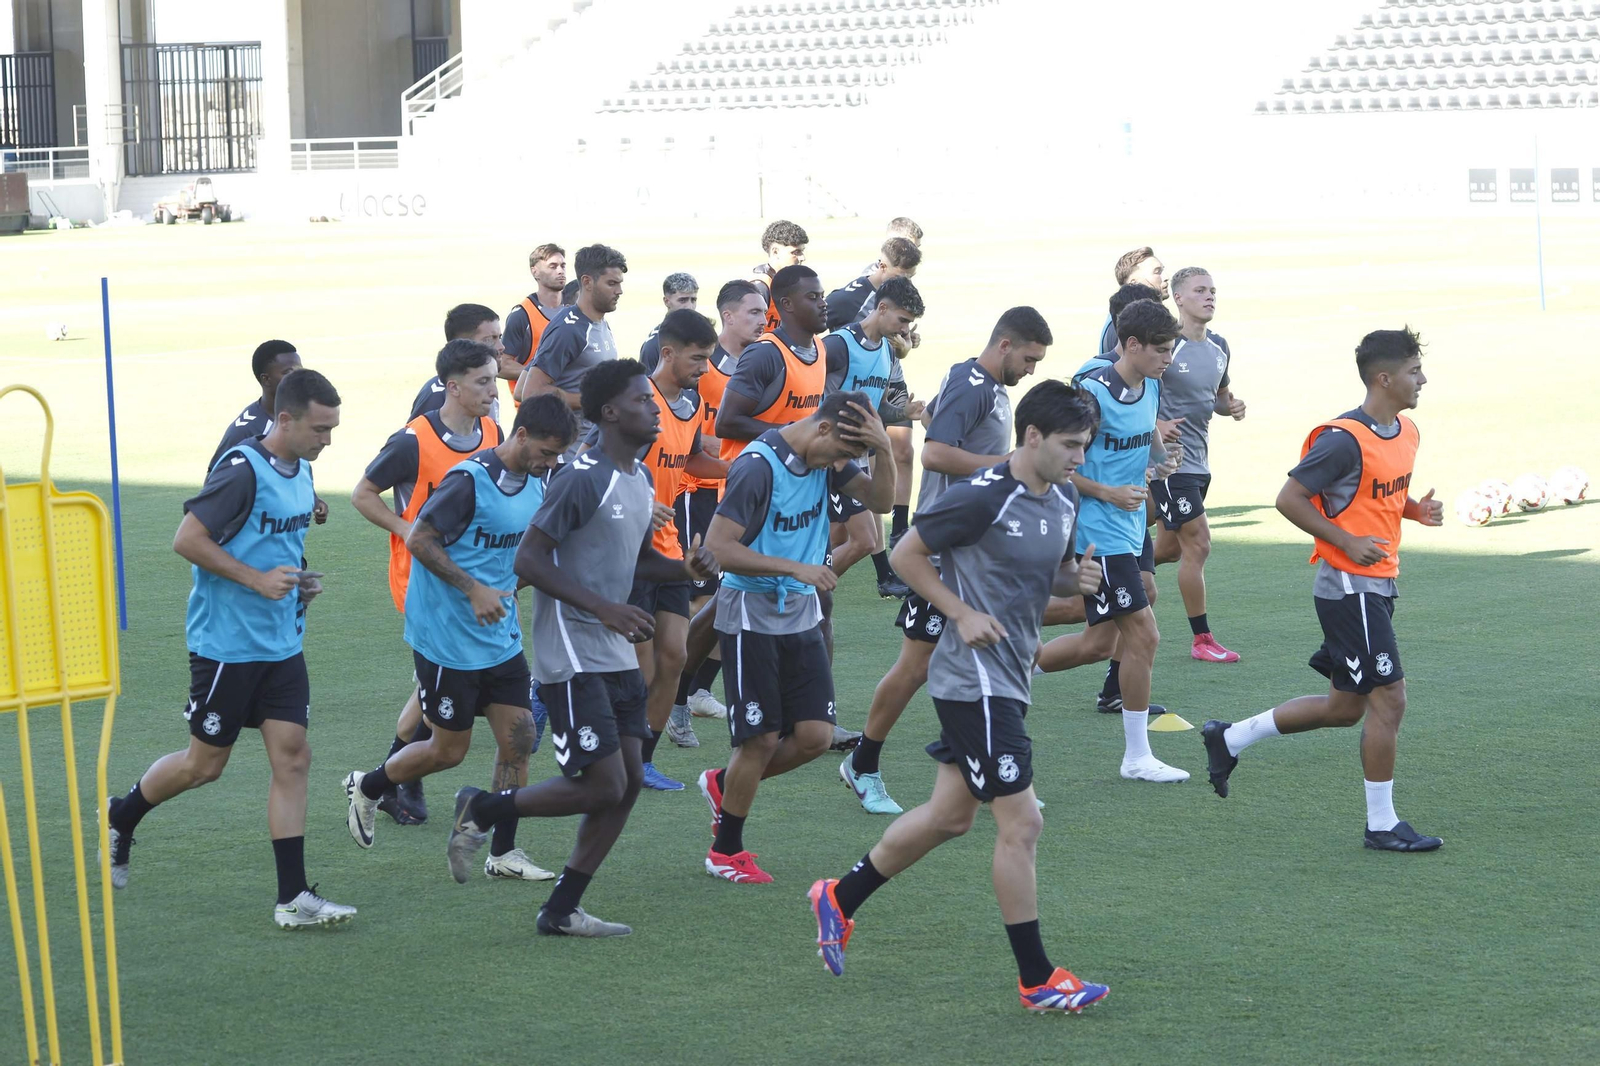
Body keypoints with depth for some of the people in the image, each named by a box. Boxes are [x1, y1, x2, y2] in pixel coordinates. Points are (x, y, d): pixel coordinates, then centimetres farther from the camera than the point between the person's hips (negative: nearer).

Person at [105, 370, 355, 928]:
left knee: (292, 757, -1)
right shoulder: (243, 470, -19)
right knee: (205, 764, 5)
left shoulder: (300, 471, 9)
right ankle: (120, 816, 33)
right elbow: (188, 538, -21)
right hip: (227, 645, -7)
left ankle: (293, 898, 0)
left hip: (282, 645, 7)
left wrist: (300, 580, 7)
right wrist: (258, 579, -22)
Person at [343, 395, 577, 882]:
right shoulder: (470, 480, -20)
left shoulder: (534, 482, 5)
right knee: (449, 749, 3)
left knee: (518, 738, 2)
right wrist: (473, 589, -23)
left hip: (500, 637, 7)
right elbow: (418, 539, -18)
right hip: (448, 638, -7)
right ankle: (367, 787, 28)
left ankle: (503, 853, 11)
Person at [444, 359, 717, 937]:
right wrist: (604, 608, -23)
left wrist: (685, 568, 4)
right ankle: (481, 810, 9)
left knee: (628, 782, 6)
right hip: (572, 656, -9)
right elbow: (528, 560, -19)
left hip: (616, 655, 9)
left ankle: (561, 910, 13)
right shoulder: (583, 478, -17)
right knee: (603, 785, -11)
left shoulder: (640, 477, 12)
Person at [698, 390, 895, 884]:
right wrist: (795, 568, -23)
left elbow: (880, 501, 4)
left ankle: (725, 784, 25)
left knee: (815, 735, 0)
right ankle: (725, 853, 13)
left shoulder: (825, 459, 3)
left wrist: (885, 451, -15)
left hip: (801, 615, 7)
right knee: (763, 737, -4)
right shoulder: (758, 467, -20)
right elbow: (717, 547, -21)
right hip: (752, 616, -7)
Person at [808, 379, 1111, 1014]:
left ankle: (840, 899, 35)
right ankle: (1036, 980, 0)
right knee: (1021, 824, -7)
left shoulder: (1063, 501, 7)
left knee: (950, 815, 18)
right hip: (975, 678, -9)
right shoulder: (981, 497, -18)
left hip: (1009, 679, 9)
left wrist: (1078, 578, -2)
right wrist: (963, 614, -17)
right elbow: (906, 556, -10)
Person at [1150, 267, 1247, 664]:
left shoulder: (1219, 348, 9)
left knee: (1171, 548, 15)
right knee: (1198, 543, -9)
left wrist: (1231, 406, 2)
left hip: (1198, 460, 8)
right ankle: (1201, 639, -1)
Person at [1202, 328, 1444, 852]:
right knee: (1388, 698, -7)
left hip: (1378, 586, 10)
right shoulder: (1345, 439, -19)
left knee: (1346, 706, 15)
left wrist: (1417, 508, 3)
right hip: (1349, 587, -10)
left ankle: (1229, 738, 28)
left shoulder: (1407, 432, 9)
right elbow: (1289, 499, -16)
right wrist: (1348, 543, -19)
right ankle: (1381, 824, 4)